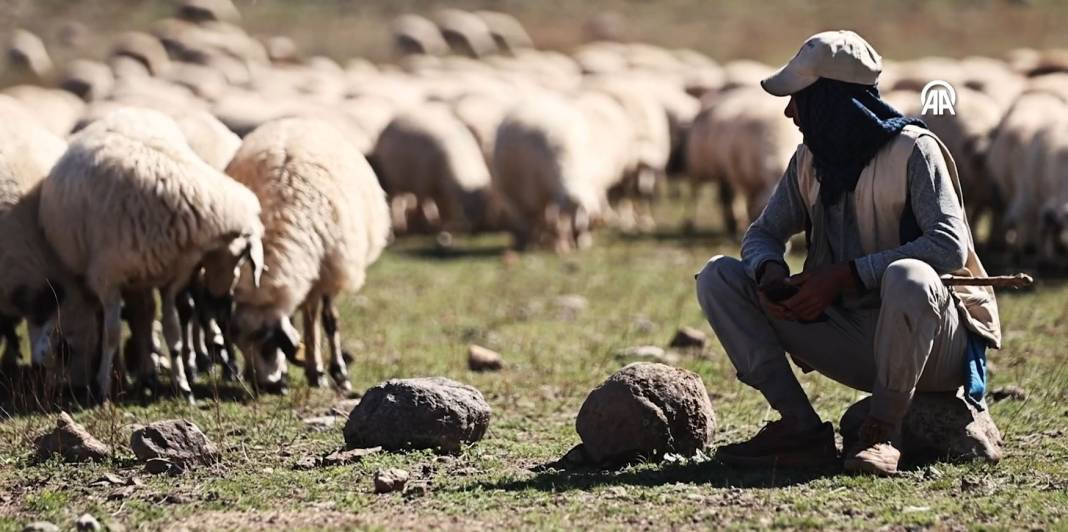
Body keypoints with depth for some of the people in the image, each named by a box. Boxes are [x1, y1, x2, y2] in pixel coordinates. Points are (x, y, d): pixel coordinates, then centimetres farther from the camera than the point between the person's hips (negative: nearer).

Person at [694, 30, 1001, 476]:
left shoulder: (912, 150, -12)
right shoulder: (810, 161, 7)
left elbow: (950, 247, -25)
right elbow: (763, 234, 15)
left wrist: (844, 276, -27)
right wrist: (770, 273, -11)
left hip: (932, 350, -7)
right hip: (853, 340, 7)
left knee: (908, 276, -42)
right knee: (719, 278, -3)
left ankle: (883, 431, -22)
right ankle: (800, 427, -13)